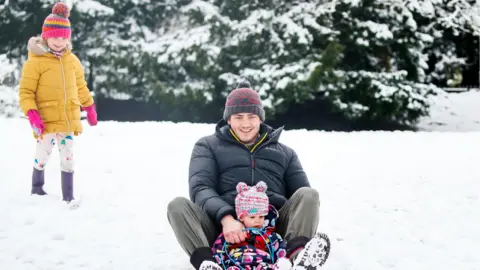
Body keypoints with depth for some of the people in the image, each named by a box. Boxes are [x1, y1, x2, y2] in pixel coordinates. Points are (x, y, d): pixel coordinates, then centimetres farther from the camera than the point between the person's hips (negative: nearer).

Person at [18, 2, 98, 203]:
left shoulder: (72, 60, 7)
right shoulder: (35, 61, -10)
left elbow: (80, 87, 20)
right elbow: (25, 91, -10)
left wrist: (89, 107, 22)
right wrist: (31, 113, -20)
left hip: (69, 120, 4)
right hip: (46, 121, -4)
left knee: (68, 159, 9)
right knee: (42, 157, 8)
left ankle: (68, 196, 18)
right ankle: (37, 189, 29)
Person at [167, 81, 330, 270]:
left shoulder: (284, 153, 24)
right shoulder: (208, 146, 17)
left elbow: (304, 198, 15)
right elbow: (200, 188, -1)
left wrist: (304, 225, -11)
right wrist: (225, 218, -23)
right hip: (225, 230, -1)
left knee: (308, 195, -22)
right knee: (178, 205, -25)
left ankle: (297, 253, -49)